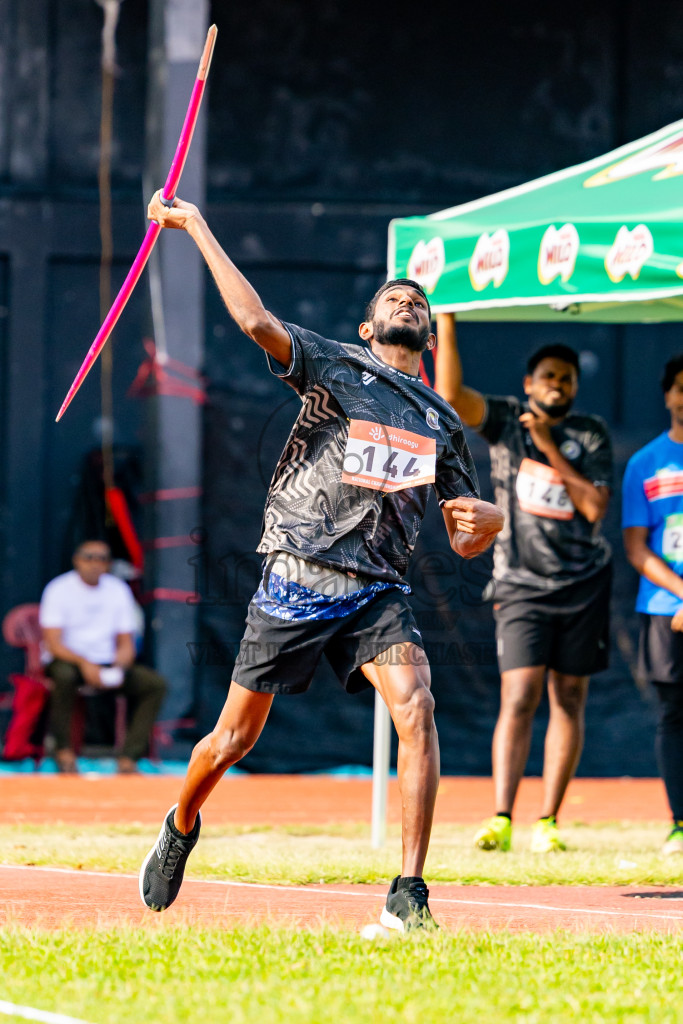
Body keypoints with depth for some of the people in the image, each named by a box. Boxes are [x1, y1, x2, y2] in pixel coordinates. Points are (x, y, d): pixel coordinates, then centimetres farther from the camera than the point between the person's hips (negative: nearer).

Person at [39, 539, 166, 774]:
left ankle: (128, 757, -21)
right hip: (68, 660, -5)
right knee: (64, 674, -40)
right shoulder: (59, 589, -6)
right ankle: (63, 750, -23)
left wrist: (118, 669, -15)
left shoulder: (119, 590, 8)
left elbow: (126, 645, 8)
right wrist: (84, 663, -31)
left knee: (156, 683, -16)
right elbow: (53, 643, -14)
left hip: (107, 664, 5)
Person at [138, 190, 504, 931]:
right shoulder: (333, 366, 4)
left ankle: (410, 893, -22)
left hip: (377, 593, 3)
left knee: (415, 706, -24)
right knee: (235, 737, 5)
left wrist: (489, 518, -7)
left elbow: (465, 540, 17)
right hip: (296, 584, -2)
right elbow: (255, 320, -11)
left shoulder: (442, 423, 16)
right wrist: (196, 227, -14)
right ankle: (181, 827, 39)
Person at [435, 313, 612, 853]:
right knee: (519, 698, -13)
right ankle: (501, 819, -20)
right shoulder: (506, 419, 2)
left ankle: (548, 822, 7)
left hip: (584, 584, 2)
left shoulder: (592, 436, 3)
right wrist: (446, 320, -21)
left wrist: (550, 448, -11)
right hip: (522, 586, -2)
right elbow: (450, 393, -15)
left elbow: (594, 507, -9)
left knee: (568, 701, 3)